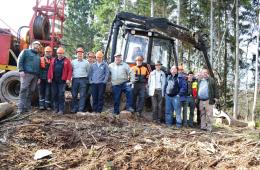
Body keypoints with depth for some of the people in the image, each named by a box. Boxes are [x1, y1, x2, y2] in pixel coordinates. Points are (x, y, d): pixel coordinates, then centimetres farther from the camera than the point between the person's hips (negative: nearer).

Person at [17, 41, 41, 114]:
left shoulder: (38, 57, 26)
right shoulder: (26, 51, 9)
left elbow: (39, 67, 22)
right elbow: (20, 61, -2)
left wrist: (39, 77, 13)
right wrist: (21, 70, -14)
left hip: (35, 76, 6)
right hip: (26, 74, -6)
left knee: (31, 91, 4)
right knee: (23, 90, -12)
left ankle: (27, 107, 9)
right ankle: (20, 108, -13)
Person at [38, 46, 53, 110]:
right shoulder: (41, 59, 9)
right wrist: (38, 77, -2)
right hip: (42, 78, 1)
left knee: (48, 92, -1)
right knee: (41, 91, 6)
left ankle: (48, 105, 7)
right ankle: (41, 105, 14)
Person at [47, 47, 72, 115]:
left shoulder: (67, 60, 4)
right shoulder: (53, 60, 15)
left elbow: (69, 71, -3)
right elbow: (50, 69, 11)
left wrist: (68, 79, -12)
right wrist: (49, 78, 3)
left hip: (62, 80, -4)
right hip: (54, 80, 4)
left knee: (61, 95, -5)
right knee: (54, 94, 7)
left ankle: (61, 109, 2)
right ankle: (56, 108, 18)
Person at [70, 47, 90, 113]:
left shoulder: (86, 62, 8)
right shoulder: (73, 62, 9)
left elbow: (88, 71, 16)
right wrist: (72, 76, 11)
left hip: (82, 80, -1)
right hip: (75, 79, 1)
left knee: (82, 95, -3)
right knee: (74, 95, 3)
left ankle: (81, 109, 2)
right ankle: (74, 108, 13)